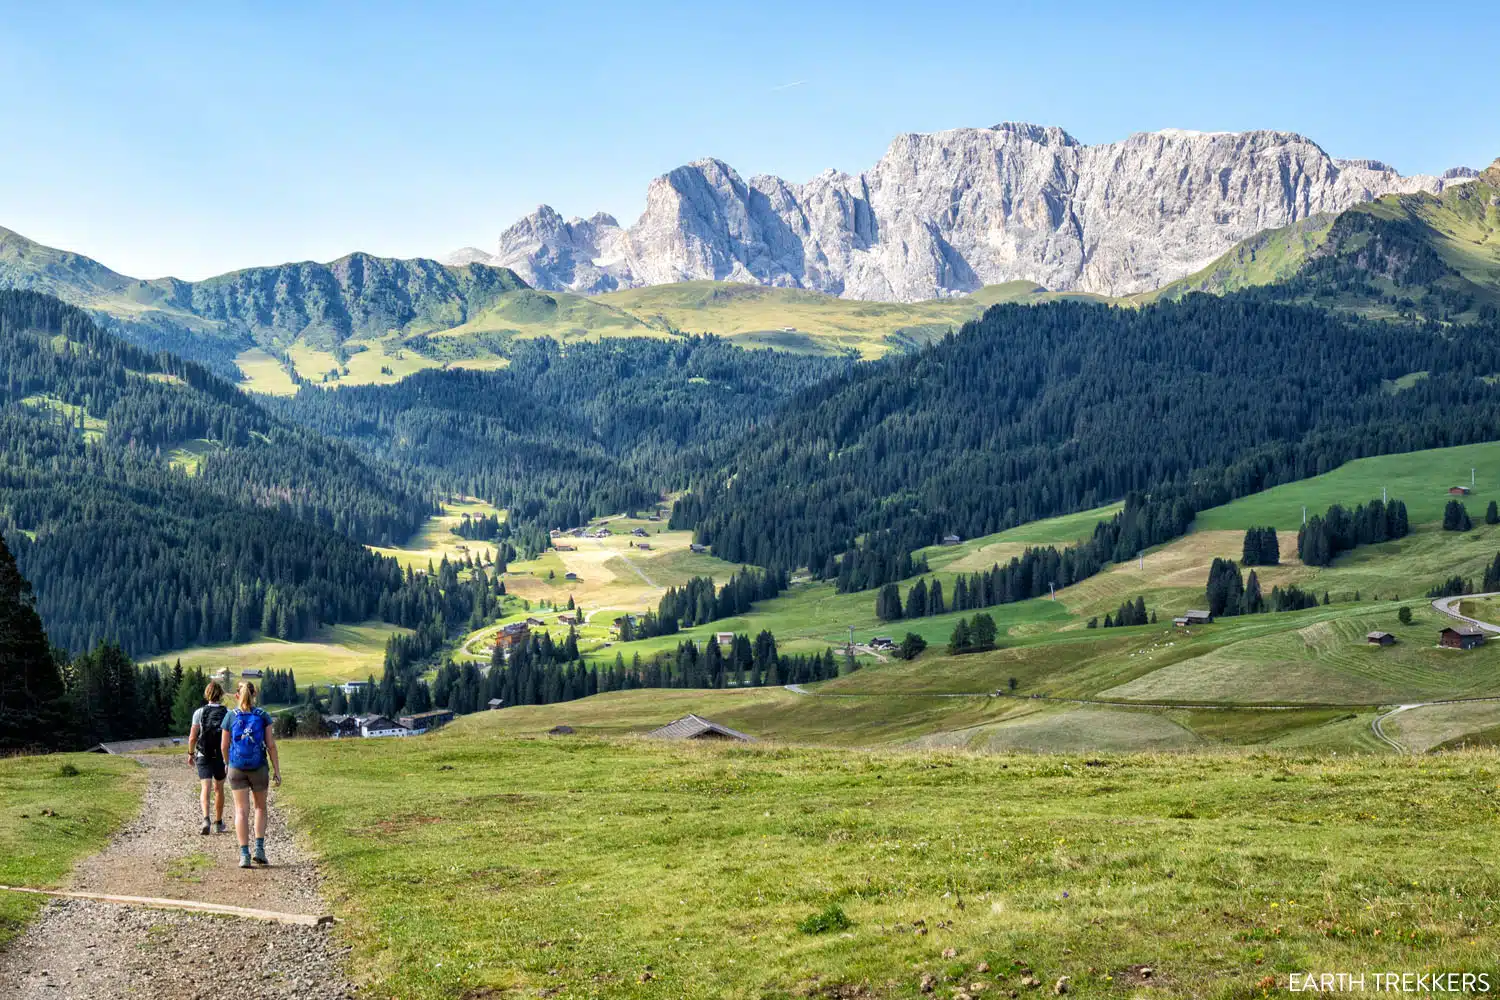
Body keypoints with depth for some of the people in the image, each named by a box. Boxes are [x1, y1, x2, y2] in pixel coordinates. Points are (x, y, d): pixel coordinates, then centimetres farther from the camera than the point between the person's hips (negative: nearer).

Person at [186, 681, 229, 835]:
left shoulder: (199, 712, -5)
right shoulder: (228, 713, -3)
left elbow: (192, 737, -4)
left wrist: (190, 754, 11)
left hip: (203, 756, -2)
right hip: (222, 756, 2)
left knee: (206, 788, -7)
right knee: (218, 789, 16)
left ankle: (206, 819, -28)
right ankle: (219, 822, 26)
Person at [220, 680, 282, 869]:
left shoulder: (231, 717, -2)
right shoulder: (263, 716, -5)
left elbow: (224, 746, 4)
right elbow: (271, 745, -6)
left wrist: (228, 763, 23)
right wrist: (277, 770, -1)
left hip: (237, 769, 0)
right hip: (259, 768, 0)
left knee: (241, 811, 3)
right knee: (260, 807, 17)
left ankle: (244, 854, -3)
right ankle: (259, 849, 6)